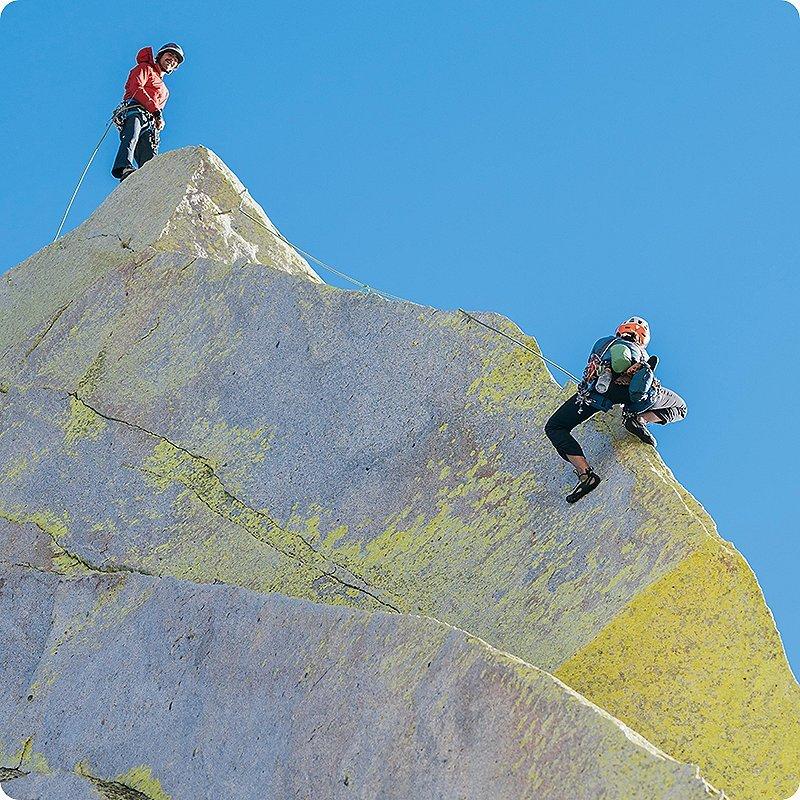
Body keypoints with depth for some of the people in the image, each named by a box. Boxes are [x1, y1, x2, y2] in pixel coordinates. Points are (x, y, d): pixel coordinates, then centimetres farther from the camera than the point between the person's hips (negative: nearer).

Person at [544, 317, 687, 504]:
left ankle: (585, 474, -8)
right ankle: (639, 420, 2)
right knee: (679, 407, 29)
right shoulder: (642, 354, 39)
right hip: (640, 392, 1)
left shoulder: (603, 342, 40)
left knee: (555, 427, 12)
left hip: (601, 385, -1)